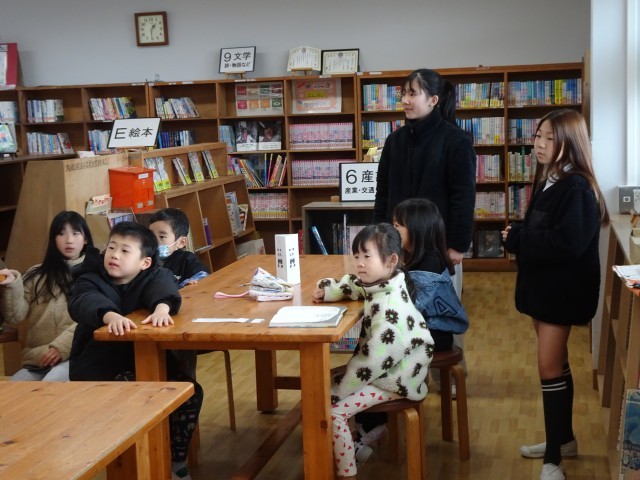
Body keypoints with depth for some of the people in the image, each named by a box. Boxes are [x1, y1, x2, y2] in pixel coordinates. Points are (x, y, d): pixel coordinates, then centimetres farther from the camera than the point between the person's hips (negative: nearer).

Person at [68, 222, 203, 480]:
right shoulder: (90, 282, -4)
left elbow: (163, 285, -23)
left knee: (190, 392, -12)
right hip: (98, 369, -3)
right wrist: (110, 315, -52)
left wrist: (162, 307, -48)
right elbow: (85, 302, -29)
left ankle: (177, 459, 5)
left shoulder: (151, 276, 2)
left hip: (145, 360, 3)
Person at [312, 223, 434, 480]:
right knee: (328, 382, 18)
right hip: (382, 368, 10)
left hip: (393, 380, -10)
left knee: (331, 409, -13)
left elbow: (373, 360, -30)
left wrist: (337, 390, -21)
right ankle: (364, 436, 30)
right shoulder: (379, 284, -2)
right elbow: (353, 285, 21)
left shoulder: (391, 310, -31)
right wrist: (326, 290, 1)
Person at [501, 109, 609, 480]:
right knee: (557, 364, 17)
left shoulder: (578, 189, -20)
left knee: (550, 367, -7)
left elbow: (566, 244, -28)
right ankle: (564, 439, 30)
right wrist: (518, 236, -4)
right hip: (543, 283, 9)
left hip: (563, 289, -9)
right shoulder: (549, 181, 9)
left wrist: (516, 238, -20)